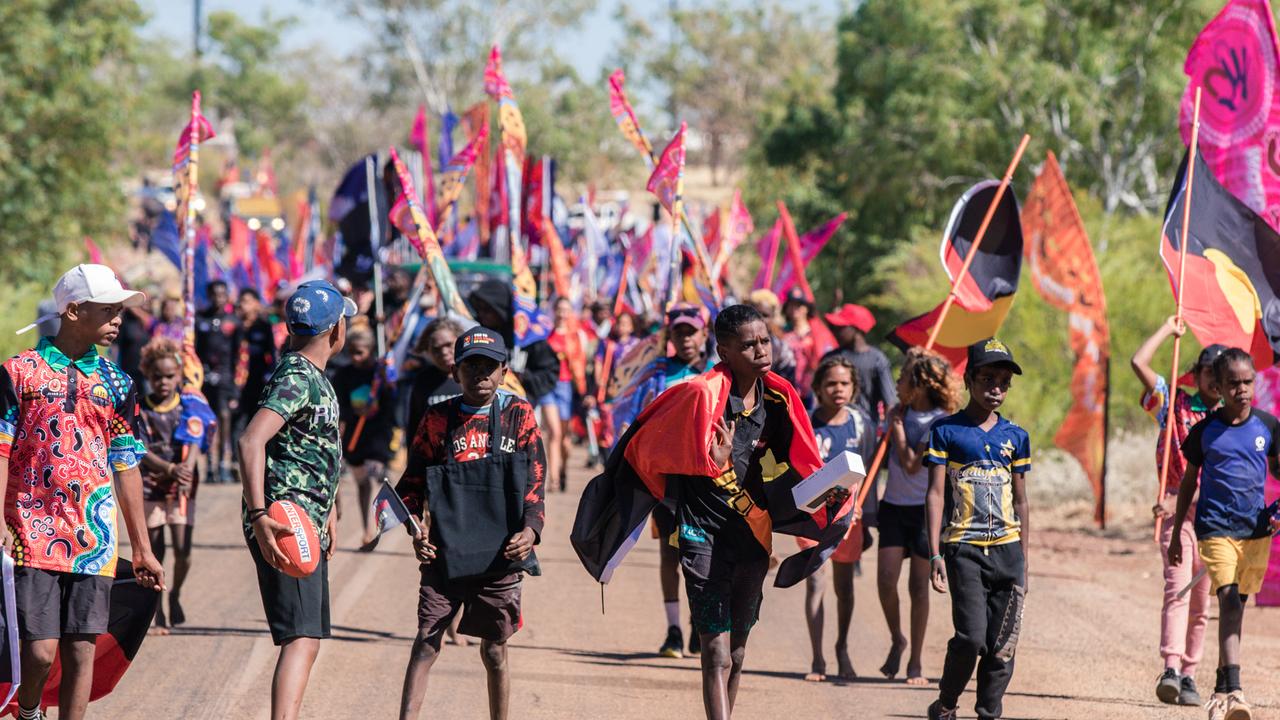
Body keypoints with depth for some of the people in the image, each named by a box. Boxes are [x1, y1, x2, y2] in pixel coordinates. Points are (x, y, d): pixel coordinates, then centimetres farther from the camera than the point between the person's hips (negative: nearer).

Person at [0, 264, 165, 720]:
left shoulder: (115, 384, 12)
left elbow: (126, 466, 14)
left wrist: (142, 549, 13)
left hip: (93, 538, 3)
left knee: (82, 650, 1)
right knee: (40, 650, -8)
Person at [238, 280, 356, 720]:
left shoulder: (315, 378, 18)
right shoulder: (296, 378, -14)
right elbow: (252, 441, -27)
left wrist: (327, 512, 28)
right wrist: (259, 516, -35)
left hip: (308, 528, 11)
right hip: (281, 527, -11)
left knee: (307, 638, 17)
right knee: (301, 639, -20)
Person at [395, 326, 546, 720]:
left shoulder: (519, 415, 2)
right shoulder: (438, 419, 2)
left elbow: (534, 483, 1)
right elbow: (413, 482, 5)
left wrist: (530, 529, -15)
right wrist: (414, 528, -11)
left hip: (501, 554, 0)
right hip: (445, 554, 0)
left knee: (494, 651, 10)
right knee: (426, 643, -5)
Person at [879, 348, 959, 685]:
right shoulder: (899, 413, 8)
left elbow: (912, 464, -16)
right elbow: (883, 454, 20)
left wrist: (898, 426, -10)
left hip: (925, 508, -5)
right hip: (894, 505, 5)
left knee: (918, 584, -1)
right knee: (886, 579, -8)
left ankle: (916, 661, 8)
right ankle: (896, 640, 16)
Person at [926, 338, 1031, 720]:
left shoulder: (1015, 437, 12)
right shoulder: (946, 431, 1)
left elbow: (1020, 501, 17)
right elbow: (935, 494, -2)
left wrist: (1023, 562, 14)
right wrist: (935, 554, -11)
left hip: (1007, 549, 4)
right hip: (964, 548, -4)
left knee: (1001, 646, -1)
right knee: (972, 638, -14)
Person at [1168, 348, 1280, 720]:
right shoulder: (1205, 430, 0)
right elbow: (1189, 480, 9)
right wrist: (1176, 532, 11)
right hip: (1215, 526, -2)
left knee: (1237, 605, 11)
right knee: (1228, 601, -17)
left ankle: (1223, 686, 25)